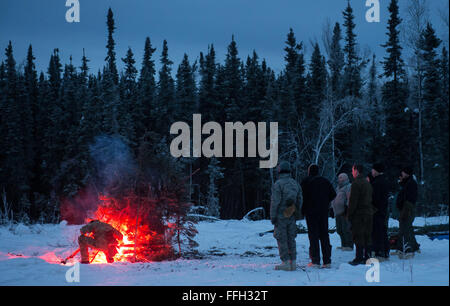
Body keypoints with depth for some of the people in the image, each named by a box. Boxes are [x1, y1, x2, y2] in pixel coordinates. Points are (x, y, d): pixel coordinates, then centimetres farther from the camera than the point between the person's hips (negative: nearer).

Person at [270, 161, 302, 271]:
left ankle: (286, 263, -4)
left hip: (281, 216, -6)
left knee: (281, 239, -1)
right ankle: (293, 262, 11)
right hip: (291, 216, 6)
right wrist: (297, 215, 19)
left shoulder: (278, 184, -12)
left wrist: (272, 216, -10)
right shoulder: (295, 183, 8)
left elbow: (275, 202, -15)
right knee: (291, 239, 11)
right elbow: (299, 200, 12)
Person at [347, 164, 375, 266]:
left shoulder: (356, 183, -12)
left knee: (358, 237, -6)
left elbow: (353, 201, -15)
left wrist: (349, 214, -10)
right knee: (367, 236, 10)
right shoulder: (367, 183, 15)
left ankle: (359, 258, -8)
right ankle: (367, 257, 12)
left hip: (358, 214, -8)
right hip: (369, 213, 8)